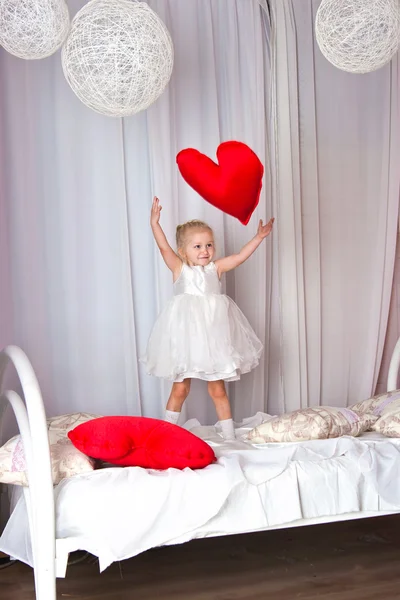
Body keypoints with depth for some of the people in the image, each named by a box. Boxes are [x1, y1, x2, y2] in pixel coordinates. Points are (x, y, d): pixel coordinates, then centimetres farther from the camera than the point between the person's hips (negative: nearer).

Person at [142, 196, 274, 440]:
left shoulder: (216, 268, 8)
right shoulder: (180, 269, 1)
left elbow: (241, 256, 4)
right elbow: (164, 248, -13)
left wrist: (259, 237, -3)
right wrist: (155, 223, -25)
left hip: (213, 335, 2)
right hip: (186, 336, -2)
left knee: (218, 390, 9)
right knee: (180, 388, 6)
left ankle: (229, 435, 19)